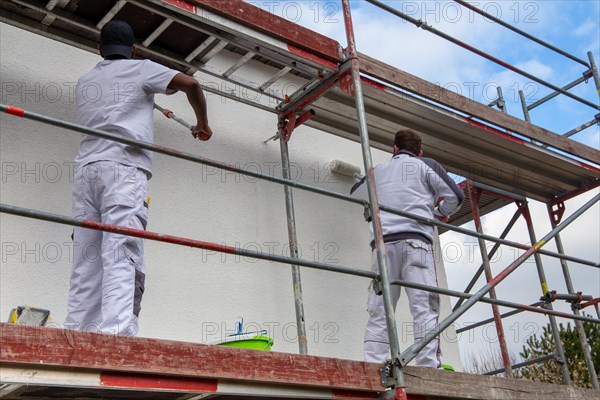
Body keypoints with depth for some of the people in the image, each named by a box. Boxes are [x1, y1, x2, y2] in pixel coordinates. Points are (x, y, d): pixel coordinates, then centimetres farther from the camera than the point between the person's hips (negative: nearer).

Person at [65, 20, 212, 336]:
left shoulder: (84, 82, 30)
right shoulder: (140, 69, 15)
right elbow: (189, 83, 2)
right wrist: (202, 123, 18)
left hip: (86, 169, 5)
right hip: (124, 168, -5)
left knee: (85, 267, -2)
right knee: (122, 261, -18)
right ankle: (115, 337, -33)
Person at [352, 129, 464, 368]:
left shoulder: (378, 172, 28)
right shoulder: (425, 165, 18)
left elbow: (356, 192, 47)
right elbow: (455, 196, 8)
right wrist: (440, 212, 28)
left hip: (383, 243, 3)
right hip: (416, 241, -3)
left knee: (378, 313, -1)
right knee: (425, 309, -11)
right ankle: (429, 369, -23)